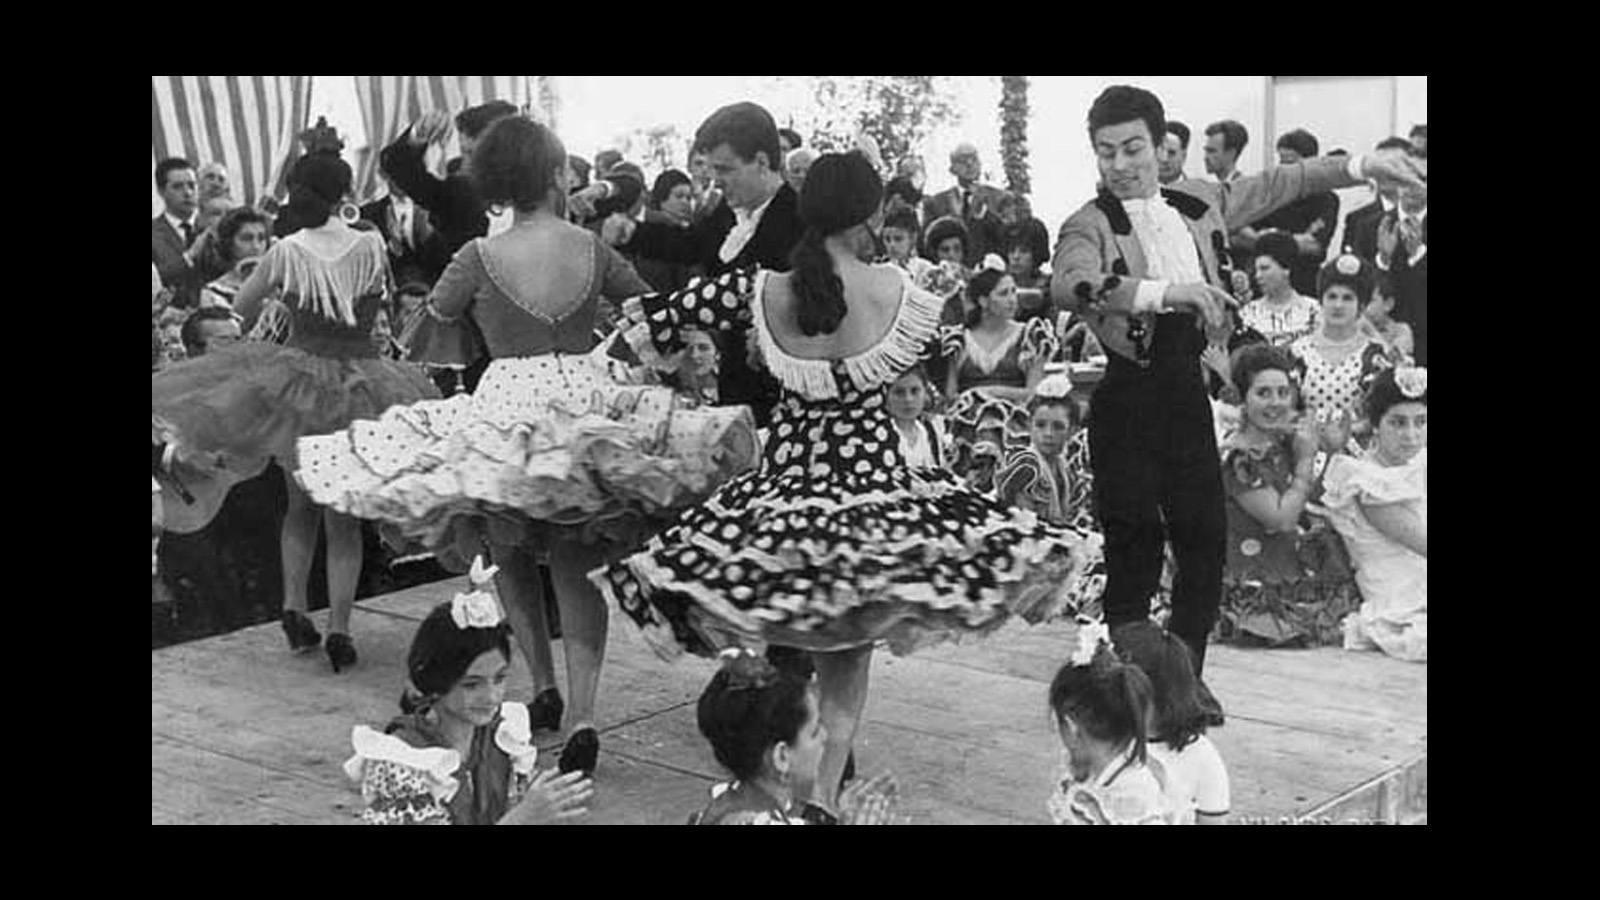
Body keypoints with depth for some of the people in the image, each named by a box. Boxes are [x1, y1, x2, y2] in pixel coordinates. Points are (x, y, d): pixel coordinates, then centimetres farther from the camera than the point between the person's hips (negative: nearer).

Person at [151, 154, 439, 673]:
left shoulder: (285, 253, -7)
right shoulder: (372, 247, -10)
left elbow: (240, 310, 6)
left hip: (296, 381, 1)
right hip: (360, 388, -1)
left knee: (301, 505, 22)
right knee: (344, 516, 10)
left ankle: (294, 606, 12)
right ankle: (339, 630, 6)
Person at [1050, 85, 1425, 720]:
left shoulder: (1197, 202, 9)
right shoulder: (1090, 225, -9)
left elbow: (1279, 185, 21)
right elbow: (1067, 285, -30)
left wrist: (1362, 165, 15)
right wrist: (1163, 291, -39)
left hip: (1187, 391, 5)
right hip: (1128, 400, -5)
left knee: (1206, 540, 8)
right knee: (1134, 550, -1)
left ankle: (1186, 679, 24)